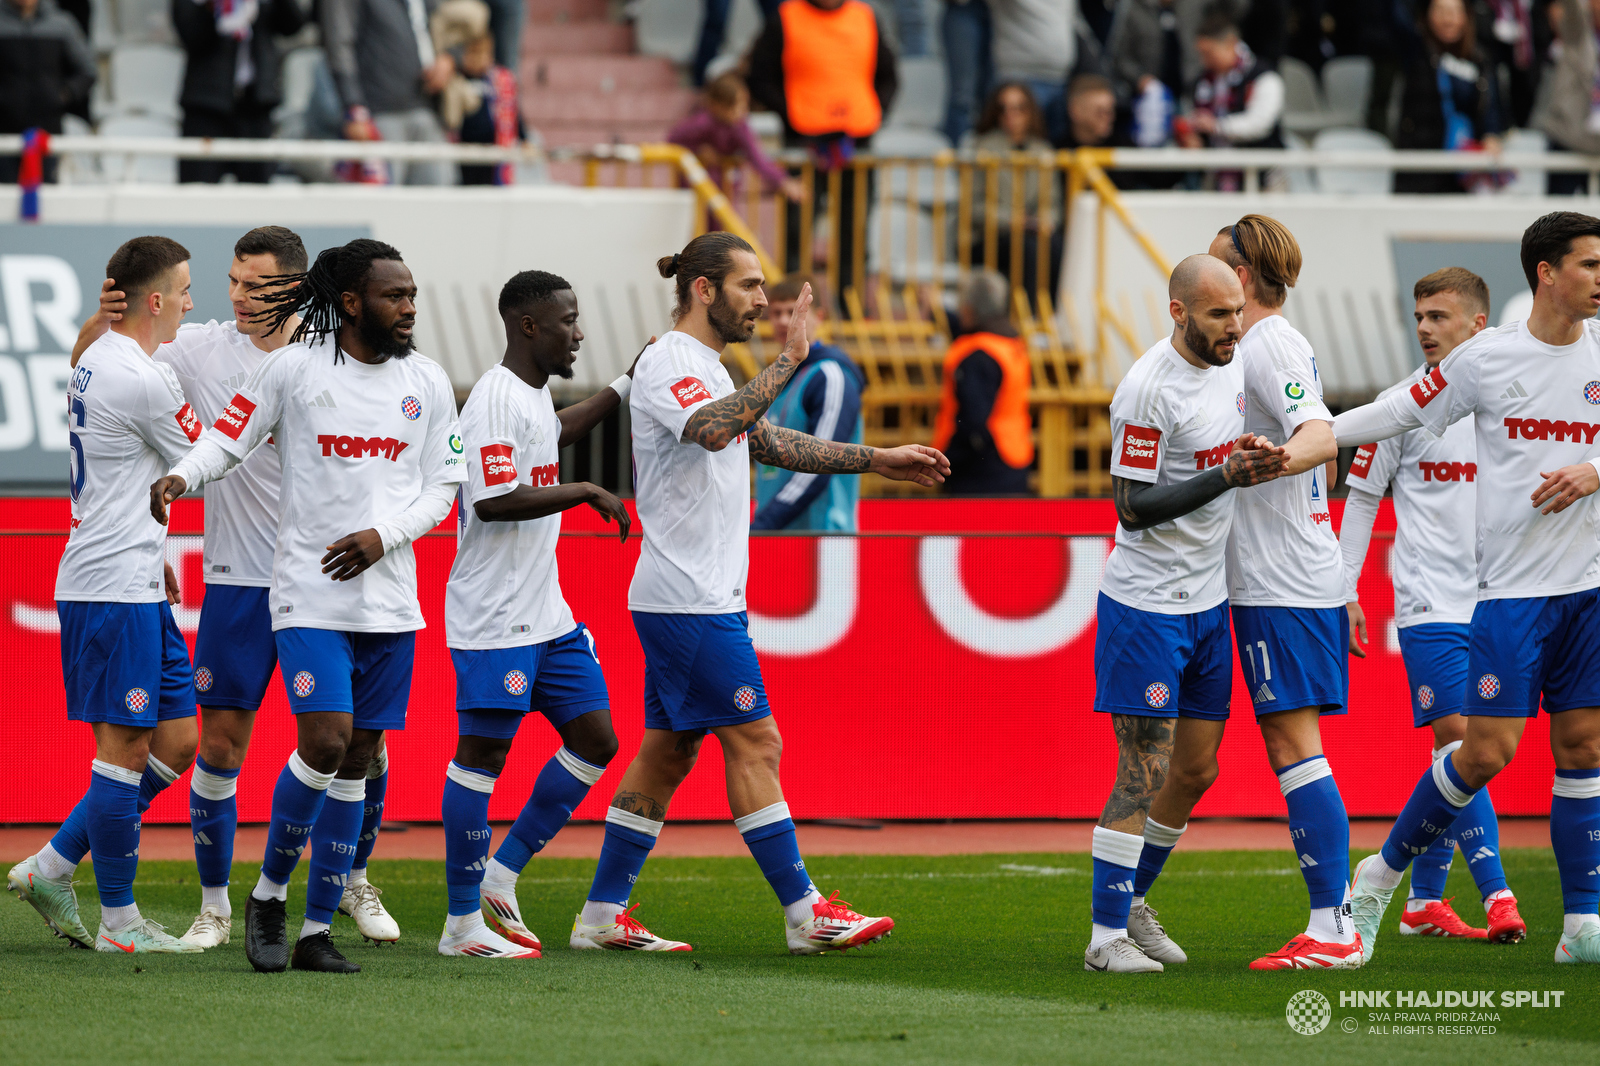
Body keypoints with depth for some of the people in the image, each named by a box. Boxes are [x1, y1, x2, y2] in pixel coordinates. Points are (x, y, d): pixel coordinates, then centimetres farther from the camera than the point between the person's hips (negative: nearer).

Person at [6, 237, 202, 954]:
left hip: (132, 585, 10)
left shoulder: (96, 362, 14)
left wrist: (152, 555, 26)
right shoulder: (142, 380, -18)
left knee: (175, 740, 11)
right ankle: (118, 921, 2)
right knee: (125, 749, -4)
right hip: (114, 590, -10)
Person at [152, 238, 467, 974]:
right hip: (308, 594, -4)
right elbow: (228, 438, 2)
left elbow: (440, 489, 9)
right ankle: (268, 892, 6)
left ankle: (318, 929, 11)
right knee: (325, 742, -17)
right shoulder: (293, 369, -4)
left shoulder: (425, 383, 7)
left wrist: (384, 536, -8)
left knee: (357, 762, 5)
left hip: (390, 600, 4)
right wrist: (180, 477, -19)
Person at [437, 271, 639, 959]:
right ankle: (463, 921, 1)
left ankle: (500, 876, 17)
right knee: (482, 751, -5)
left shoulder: (535, 394, 14)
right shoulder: (496, 400, -17)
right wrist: (587, 493, -20)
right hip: (494, 618, -10)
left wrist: (625, 387, 37)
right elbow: (495, 501, -26)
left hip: (547, 616, 10)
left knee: (594, 741, 8)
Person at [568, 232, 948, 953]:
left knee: (669, 749, 10)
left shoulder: (706, 368, 18)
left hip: (703, 598, 10)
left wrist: (878, 460, 22)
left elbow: (772, 443, 26)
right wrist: (787, 362, -32)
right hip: (689, 598, -10)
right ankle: (805, 914, -5)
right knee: (754, 742, -7)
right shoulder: (666, 363, -13)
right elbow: (713, 431, -33)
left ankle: (603, 916, 12)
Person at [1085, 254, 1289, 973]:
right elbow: (1134, 508, -21)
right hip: (1146, 607, -8)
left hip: (1209, 600, 8)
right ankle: (1107, 935, -3)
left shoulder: (1228, 366, 6)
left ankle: (1132, 903, 25)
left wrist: (1253, 456, 8)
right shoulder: (1148, 389, -20)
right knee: (1144, 773, -8)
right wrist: (1227, 475, -27)